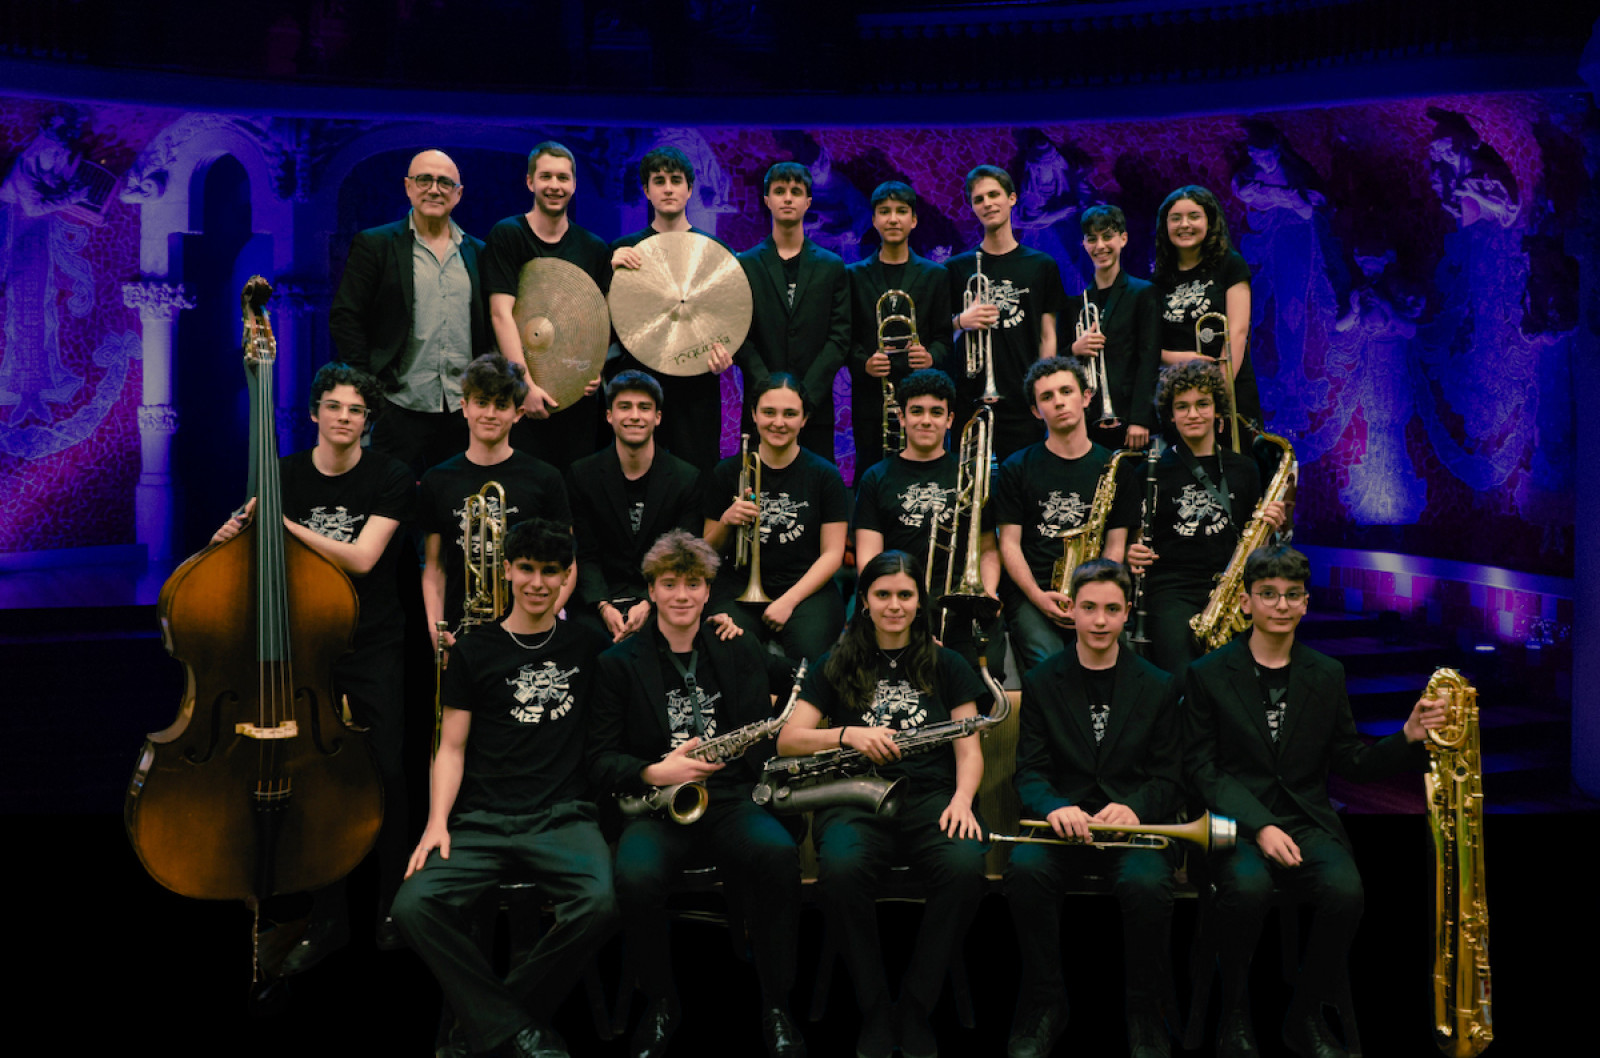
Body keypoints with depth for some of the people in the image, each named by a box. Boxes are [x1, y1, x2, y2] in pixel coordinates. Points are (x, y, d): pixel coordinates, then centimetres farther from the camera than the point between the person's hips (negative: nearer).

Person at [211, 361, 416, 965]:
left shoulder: (390, 478, -4)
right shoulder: (282, 476, 5)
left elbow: (360, 558, -15)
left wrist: (284, 521, -19)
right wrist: (235, 536, -14)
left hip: (373, 648, -2)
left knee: (386, 772, -4)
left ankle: (393, 905, 16)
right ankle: (327, 918, 16)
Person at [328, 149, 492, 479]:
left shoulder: (477, 252, 12)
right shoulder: (374, 244, 2)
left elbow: (490, 324, 15)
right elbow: (345, 318, -1)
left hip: (463, 411, 3)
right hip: (400, 410, -3)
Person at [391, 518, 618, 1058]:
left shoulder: (587, 644, 12)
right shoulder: (474, 652, 11)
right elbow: (452, 747, 9)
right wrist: (437, 822, -5)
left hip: (562, 816, -1)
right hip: (481, 819, 1)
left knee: (600, 903, -30)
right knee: (413, 906, -25)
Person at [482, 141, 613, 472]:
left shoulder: (593, 248, 10)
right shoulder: (506, 236, -2)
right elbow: (501, 313, -10)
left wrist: (596, 369, -7)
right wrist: (526, 384, -18)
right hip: (522, 394, -3)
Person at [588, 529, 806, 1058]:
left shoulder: (740, 653, 12)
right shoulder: (618, 663, 6)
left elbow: (763, 741, 11)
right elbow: (601, 758, 2)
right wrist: (654, 773, -17)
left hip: (729, 798, 1)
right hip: (655, 806, -1)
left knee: (779, 853, -32)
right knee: (636, 876, -33)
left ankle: (777, 1004, -12)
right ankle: (661, 1003, -4)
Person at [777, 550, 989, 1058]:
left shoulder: (946, 665, 16)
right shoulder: (837, 666, 15)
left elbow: (969, 748, 11)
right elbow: (788, 740, 7)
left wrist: (962, 799, -10)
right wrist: (849, 735, -11)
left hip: (929, 794, 1)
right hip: (856, 797, 0)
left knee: (966, 866, -33)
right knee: (841, 869, -35)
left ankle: (915, 1008, -13)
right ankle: (874, 1009, -13)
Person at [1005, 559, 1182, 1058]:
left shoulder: (1158, 686, 8)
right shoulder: (1041, 683, 8)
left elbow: (1169, 778, 5)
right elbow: (1030, 772, 2)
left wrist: (1133, 807, -18)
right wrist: (1055, 807, -21)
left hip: (1134, 821, 0)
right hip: (1064, 819, 1)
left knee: (1147, 883, -33)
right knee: (1025, 869, -31)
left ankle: (1145, 1011, -7)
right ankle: (1044, 1004, -11)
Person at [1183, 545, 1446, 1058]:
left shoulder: (1327, 674, 13)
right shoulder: (1207, 674, 3)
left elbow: (1350, 762, 15)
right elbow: (1201, 768, -3)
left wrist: (1408, 737, -3)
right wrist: (1259, 826, -17)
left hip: (1307, 822, 3)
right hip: (1236, 822, -3)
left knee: (1346, 891, -28)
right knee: (1248, 888, -34)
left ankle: (1306, 1015, -2)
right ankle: (1234, 1012, -7)